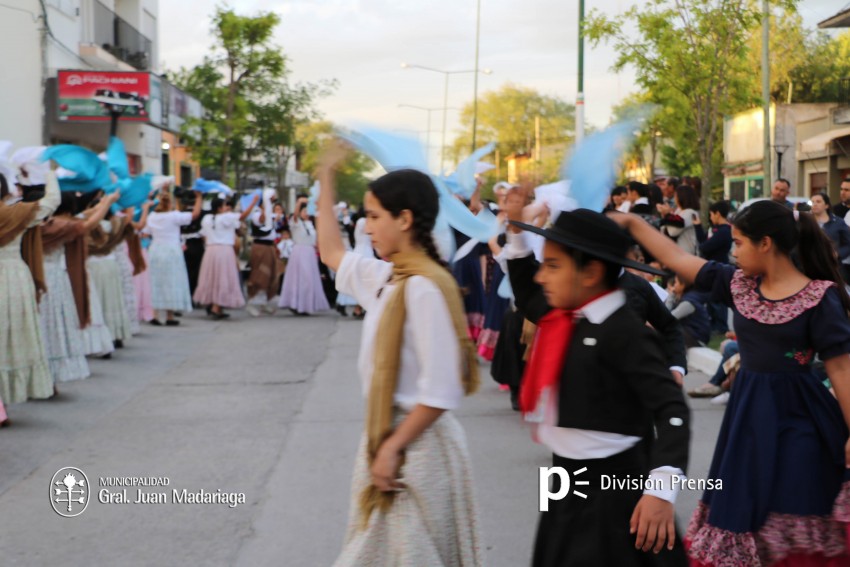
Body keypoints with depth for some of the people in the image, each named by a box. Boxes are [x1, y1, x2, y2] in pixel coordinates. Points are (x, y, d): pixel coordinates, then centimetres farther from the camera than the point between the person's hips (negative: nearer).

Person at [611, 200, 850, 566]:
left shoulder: (820, 297, -12)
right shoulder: (739, 284, 4)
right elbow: (676, 258, 8)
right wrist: (632, 223, 5)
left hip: (796, 416, -6)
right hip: (748, 412, 6)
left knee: (798, 529, 1)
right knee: (744, 515, 12)